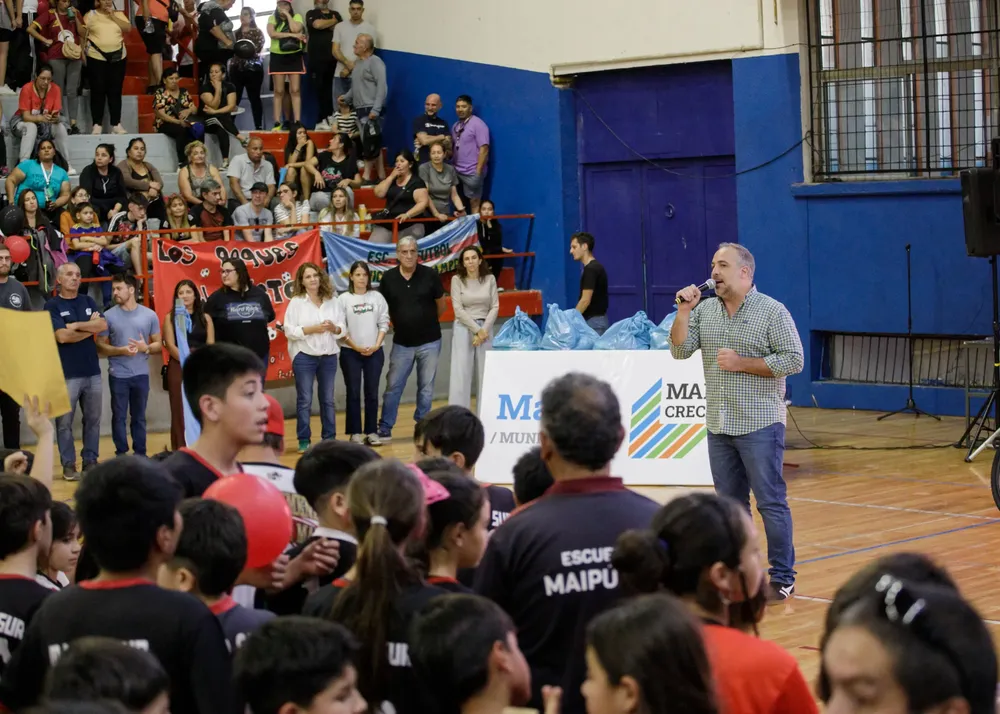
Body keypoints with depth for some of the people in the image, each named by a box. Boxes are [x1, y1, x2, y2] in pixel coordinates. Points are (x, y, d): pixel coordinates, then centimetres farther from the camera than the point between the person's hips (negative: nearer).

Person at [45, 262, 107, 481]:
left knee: (93, 420, 7)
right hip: (67, 373, -4)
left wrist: (77, 325, -10)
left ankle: (90, 461, 15)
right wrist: (91, 327, -5)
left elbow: (103, 325, -1)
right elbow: (62, 336, -15)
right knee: (65, 422, -1)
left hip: (92, 371, 4)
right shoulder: (52, 306, -3)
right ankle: (68, 464, 6)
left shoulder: (88, 302, 12)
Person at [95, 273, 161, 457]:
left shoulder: (149, 315, 2)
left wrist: (146, 348, -14)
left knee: (139, 417, 9)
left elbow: (158, 344, 7)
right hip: (118, 375, -1)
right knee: (119, 417, 3)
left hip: (141, 374, 1)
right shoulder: (109, 316, -1)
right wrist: (120, 350, -16)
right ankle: (121, 455, 11)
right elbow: (101, 346, 0)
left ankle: (140, 454, 17)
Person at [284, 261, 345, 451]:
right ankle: (303, 440, 5)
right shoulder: (296, 302, -3)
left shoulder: (333, 301, 6)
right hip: (304, 356, -3)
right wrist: (311, 329, -17)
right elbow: (289, 331, -9)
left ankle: (330, 438, 17)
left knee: (328, 399, 10)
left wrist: (334, 328, -15)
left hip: (329, 355, 3)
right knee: (304, 400, 0)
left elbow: (343, 327, 7)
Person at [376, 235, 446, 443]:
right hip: (402, 343, 1)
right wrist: (399, 322, 7)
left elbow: (441, 306, 6)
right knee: (393, 386, 4)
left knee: (426, 388, 7)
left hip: (429, 341, -1)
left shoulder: (430, 275, -7)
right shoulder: (388, 278, -4)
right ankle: (384, 429, 13)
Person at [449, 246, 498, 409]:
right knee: (461, 373, -5)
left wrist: (484, 329, -10)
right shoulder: (457, 280, -3)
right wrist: (476, 329, -12)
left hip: (485, 329, 2)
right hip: (464, 328, -2)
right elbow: (458, 309, -7)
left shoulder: (490, 279, 4)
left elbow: (495, 307, 2)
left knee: (486, 373, 3)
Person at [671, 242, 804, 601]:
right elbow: (679, 351, 3)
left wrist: (741, 363, -15)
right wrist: (683, 311, -8)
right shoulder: (704, 311, 8)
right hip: (719, 425, 6)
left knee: (771, 503, -3)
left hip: (759, 425, -5)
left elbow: (793, 360, -12)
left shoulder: (772, 312, -7)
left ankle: (783, 577, 3)